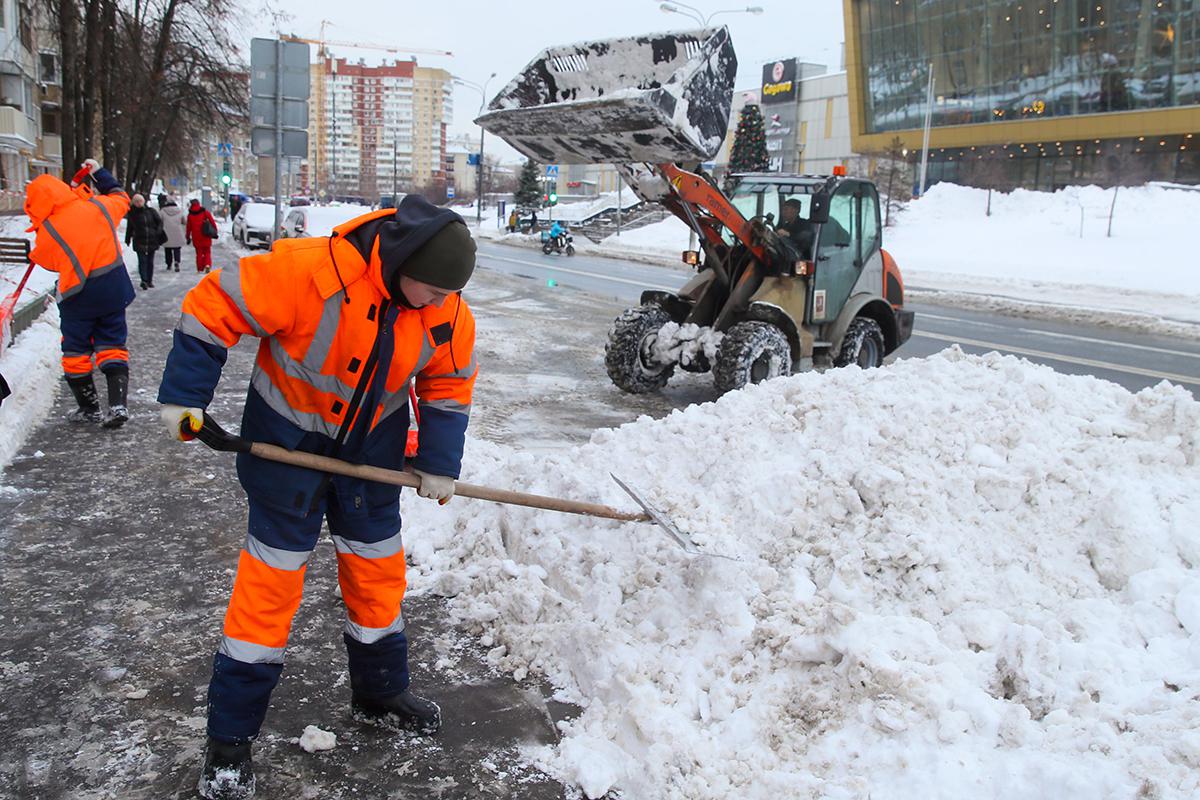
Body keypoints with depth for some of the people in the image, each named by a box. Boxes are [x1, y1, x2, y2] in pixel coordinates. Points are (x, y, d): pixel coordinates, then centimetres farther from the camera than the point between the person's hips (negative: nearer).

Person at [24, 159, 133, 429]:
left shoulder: (47, 230, -11)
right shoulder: (98, 205, -3)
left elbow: (46, 261, 5)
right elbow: (121, 198, 19)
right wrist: (99, 173, 30)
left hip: (78, 295, -4)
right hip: (114, 288, 4)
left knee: (76, 351, 13)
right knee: (112, 346, 10)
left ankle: (89, 408, 20)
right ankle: (118, 405, -2)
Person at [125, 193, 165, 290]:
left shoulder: (151, 211, 4)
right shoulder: (132, 214, 3)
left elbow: (159, 221, 8)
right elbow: (129, 228, 10)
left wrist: (158, 233, -6)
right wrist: (128, 239, 9)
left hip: (152, 241, 2)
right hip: (139, 241, -2)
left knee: (150, 261, 9)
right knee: (142, 261, -13)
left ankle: (149, 281, 17)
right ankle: (144, 280, -20)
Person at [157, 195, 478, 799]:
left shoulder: (449, 313, -15)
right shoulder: (309, 272, -32)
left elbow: (449, 385, 1)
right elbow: (216, 307, -23)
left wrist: (438, 464, -2)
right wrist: (182, 398, -19)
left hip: (373, 443, 5)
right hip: (288, 437, -4)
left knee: (378, 567, 13)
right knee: (273, 574, -2)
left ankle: (381, 695, 35)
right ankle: (229, 739, 11)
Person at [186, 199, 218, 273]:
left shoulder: (190, 215, 4)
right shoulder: (205, 212, -1)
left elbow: (189, 227, 8)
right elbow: (212, 222, -5)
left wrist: (188, 237, 16)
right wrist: (215, 231, 3)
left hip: (196, 237, 1)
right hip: (206, 236, -1)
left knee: (199, 253, 9)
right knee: (207, 252, 7)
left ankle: (200, 269, 6)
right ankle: (207, 265, -16)